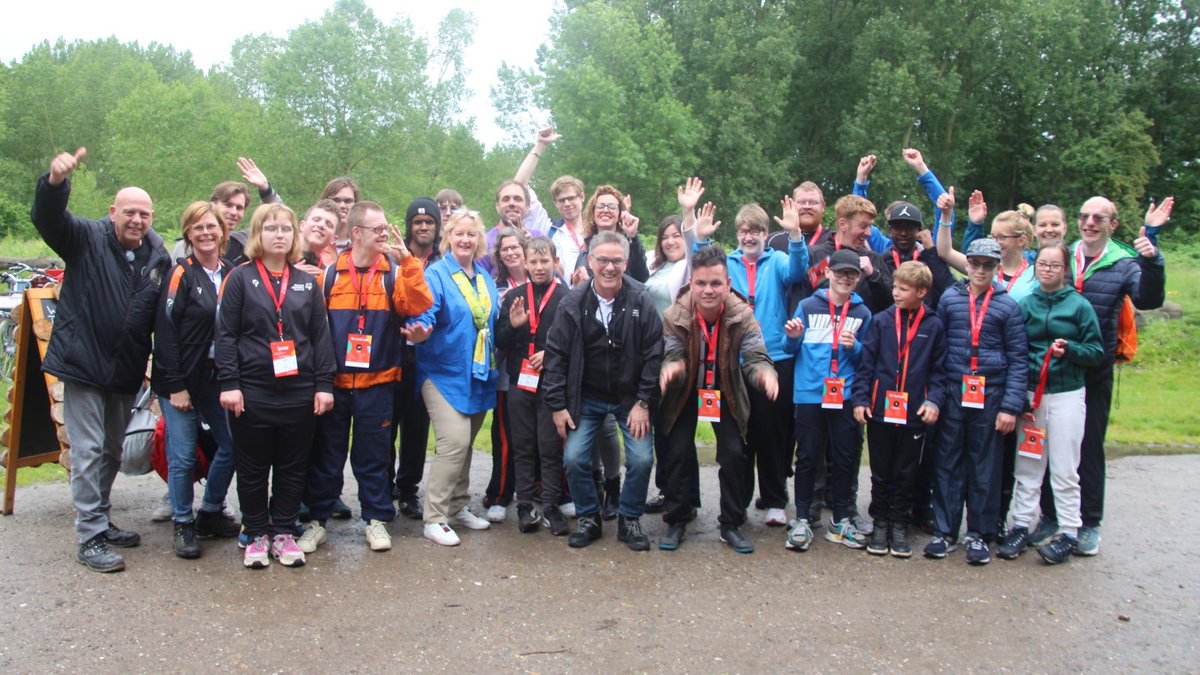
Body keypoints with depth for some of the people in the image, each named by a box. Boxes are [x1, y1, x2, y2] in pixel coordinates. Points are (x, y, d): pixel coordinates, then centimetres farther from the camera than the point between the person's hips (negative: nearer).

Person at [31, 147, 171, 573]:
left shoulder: (159, 257, 5)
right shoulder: (87, 239, -6)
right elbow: (47, 219, -24)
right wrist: (55, 182, -44)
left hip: (126, 372, 5)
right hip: (84, 363, -5)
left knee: (113, 451, 17)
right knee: (88, 453, -3)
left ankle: (101, 522, 32)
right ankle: (90, 538, 5)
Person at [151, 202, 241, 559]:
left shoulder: (231, 274, 7)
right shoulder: (182, 275, -8)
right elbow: (165, 331, -11)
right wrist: (175, 386, -14)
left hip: (218, 377, 5)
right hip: (182, 379, -5)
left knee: (232, 445, 8)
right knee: (183, 456, 0)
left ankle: (211, 514, 26)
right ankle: (183, 526, 17)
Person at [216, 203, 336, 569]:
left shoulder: (307, 283, 10)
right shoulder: (240, 278, 2)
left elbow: (321, 336, 9)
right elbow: (226, 334, -2)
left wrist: (324, 384, 2)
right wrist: (229, 384, -10)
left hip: (299, 393, 2)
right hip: (252, 391, -2)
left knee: (293, 467, 8)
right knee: (253, 469, 7)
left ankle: (284, 532, 22)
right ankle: (257, 535, 21)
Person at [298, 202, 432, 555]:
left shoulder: (395, 273, 2)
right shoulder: (330, 273, 1)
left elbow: (419, 304, -16)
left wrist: (407, 260, -22)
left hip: (377, 382, 0)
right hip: (333, 381, 0)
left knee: (374, 455, 9)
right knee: (326, 454, 10)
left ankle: (376, 519, 21)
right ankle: (317, 519, 23)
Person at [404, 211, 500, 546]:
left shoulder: (485, 279, 13)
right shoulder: (435, 275, -7)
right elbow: (425, 316, -18)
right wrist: (420, 332, -37)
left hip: (478, 376, 6)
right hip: (444, 372, -6)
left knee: (464, 443, 14)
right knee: (454, 442, -16)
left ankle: (458, 506, 29)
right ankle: (434, 519, -6)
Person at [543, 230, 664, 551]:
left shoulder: (641, 302, -12)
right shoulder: (573, 303, -8)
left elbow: (654, 354, -8)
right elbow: (555, 354, -3)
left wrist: (643, 403, -11)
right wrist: (557, 404, -6)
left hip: (630, 398, -1)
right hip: (586, 398, 1)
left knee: (641, 459, -10)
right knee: (574, 458, -7)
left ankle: (629, 520, 14)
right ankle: (588, 519, 17)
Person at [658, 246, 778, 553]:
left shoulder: (742, 315, -21)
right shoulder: (674, 316, -22)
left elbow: (755, 357, -25)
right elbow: (673, 355, -24)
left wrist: (765, 373, -50)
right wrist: (672, 366, -51)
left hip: (725, 393, 1)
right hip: (685, 393, 0)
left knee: (734, 454, -6)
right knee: (680, 453, -6)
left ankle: (732, 524, 11)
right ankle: (676, 521, 13)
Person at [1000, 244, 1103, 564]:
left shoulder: (1079, 305, 0)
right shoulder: (1024, 304, 6)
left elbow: (1096, 352, 1)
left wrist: (1069, 349, -18)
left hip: (1066, 395, -2)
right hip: (1029, 394, 2)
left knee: (1064, 470, 2)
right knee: (1027, 466, 7)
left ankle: (1069, 533, 11)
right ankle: (1021, 526, 14)